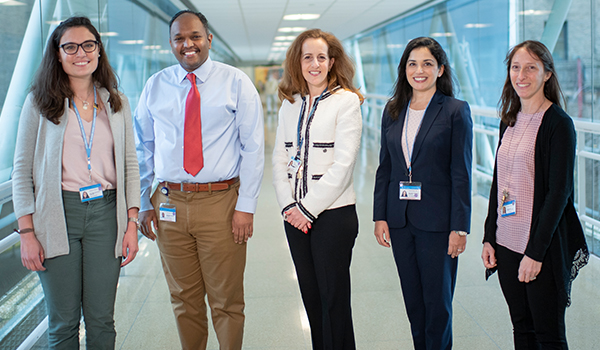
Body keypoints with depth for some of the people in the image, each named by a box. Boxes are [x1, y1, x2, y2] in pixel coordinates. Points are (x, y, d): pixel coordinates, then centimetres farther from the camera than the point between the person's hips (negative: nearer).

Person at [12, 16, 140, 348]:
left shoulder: (116, 103, 8)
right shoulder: (40, 102, 1)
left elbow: (129, 164, 9)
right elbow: (22, 170, 1)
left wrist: (131, 223, 1)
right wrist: (27, 233, -6)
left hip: (105, 212, 2)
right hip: (57, 215, -1)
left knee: (101, 319, 6)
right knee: (63, 323, 5)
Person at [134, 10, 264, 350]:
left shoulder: (236, 82, 1)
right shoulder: (155, 86, 9)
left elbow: (253, 147, -3)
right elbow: (143, 148, 12)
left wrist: (246, 206, -9)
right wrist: (143, 203, 5)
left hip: (221, 201, -2)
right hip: (169, 204, 3)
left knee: (226, 301, 5)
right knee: (184, 300, 13)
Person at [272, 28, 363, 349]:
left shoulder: (346, 101, -5)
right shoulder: (290, 105, 11)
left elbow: (342, 164, -13)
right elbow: (280, 159, 10)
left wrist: (308, 208, -14)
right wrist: (288, 205, -4)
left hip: (333, 214, -5)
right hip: (296, 215, 5)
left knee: (333, 299, 2)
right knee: (310, 296, 12)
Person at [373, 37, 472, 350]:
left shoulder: (455, 110, -5)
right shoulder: (393, 111, 9)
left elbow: (461, 173, -8)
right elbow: (384, 167, 11)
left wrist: (459, 227, -12)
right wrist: (380, 216, 5)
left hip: (437, 222, -4)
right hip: (400, 221, 5)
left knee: (437, 302, 4)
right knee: (413, 301, 13)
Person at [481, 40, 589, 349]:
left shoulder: (558, 123, -10)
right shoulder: (509, 121, 11)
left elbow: (559, 191, -14)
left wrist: (536, 251, -17)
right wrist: (489, 237, 8)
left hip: (543, 246, -6)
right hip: (507, 243, 6)